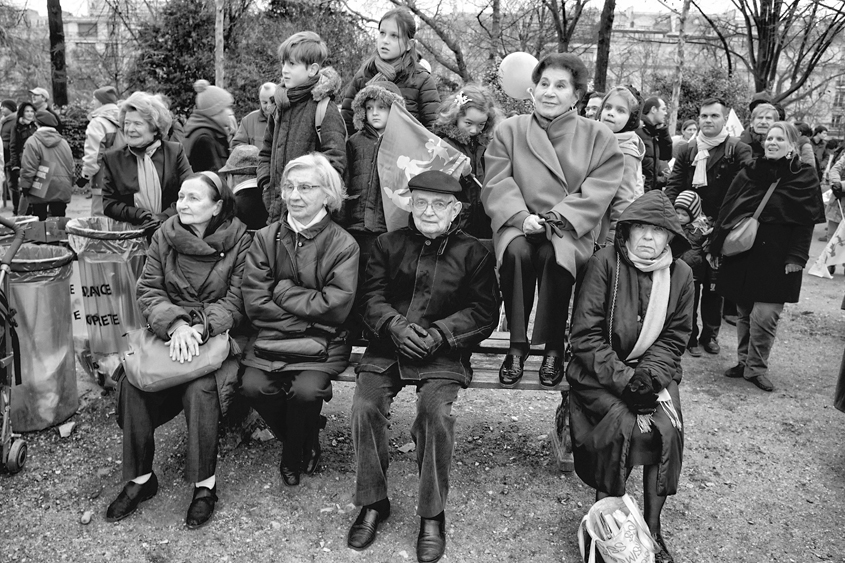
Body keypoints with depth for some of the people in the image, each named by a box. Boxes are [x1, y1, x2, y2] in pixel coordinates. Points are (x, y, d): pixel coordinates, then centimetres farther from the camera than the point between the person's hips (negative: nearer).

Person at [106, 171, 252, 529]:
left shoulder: (239, 241, -5)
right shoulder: (164, 236, 5)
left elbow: (235, 301, -9)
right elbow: (148, 291, 1)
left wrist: (200, 329, -24)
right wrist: (175, 325, -18)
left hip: (217, 333, -3)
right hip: (167, 329, 4)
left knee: (200, 388, -30)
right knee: (132, 382, -20)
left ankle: (205, 485, -10)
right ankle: (140, 478, -1)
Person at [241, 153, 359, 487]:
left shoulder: (343, 244, -5)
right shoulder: (266, 238, 4)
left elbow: (336, 307, -14)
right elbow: (255, 303, -4)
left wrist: (283, 291, -11)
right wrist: (309, 314, -12)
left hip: (324, 341, -3)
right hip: (273, 335, 3)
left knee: (305, 390, -27)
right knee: (253, 386, -21)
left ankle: (294, 458, 7)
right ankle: (306, 446, 8)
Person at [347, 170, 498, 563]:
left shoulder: (473, 252, 8)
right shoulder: (388, 244, 15)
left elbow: (484, 312, 2)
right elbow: (370, 296, 8)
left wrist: (439, 333, -12)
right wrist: (395, 325, -12)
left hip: (443, 353, -2)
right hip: (387, 345, 3)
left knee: (435, 412, -28)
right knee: (365, 406, -21)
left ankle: (432, 516, -8)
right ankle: (373, 503, 0)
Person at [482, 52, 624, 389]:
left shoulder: (598, 137, 9)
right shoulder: (509, 130, 12)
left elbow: (597, 193, -2)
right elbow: (497, 184, 1)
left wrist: (557, 218, -17)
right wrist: (522, 217, -17)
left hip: (572, 229, -1)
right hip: (519, 223, 1)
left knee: (554, 255, -34)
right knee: (517, 252, -33)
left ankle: (554, 348, -13)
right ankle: (517, 345, -17)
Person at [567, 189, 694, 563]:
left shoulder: (681, 274, 2)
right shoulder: (604, 263, -11)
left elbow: (674, 338, 5)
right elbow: (585, 336, -13)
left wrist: (650, 376, -13)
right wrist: (624, 380, -20)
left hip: (653, 368, 3)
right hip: (600, 370, -3)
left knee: (668, 427, -21)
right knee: (623, 425, -26)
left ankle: (652, 526, -3)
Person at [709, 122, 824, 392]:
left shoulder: (804, 176, 2)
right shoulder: (750, 172, 9)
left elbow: (806, 221, -2)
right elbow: (728, 210, 9)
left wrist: (796, 257, -9)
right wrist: (717, 245, 6)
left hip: (777, 259, -3)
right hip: (742, 253, 3)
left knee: (764, 315, -7)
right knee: (743, 311, 9)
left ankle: (756, 367, 10)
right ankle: (744, 361, 22)